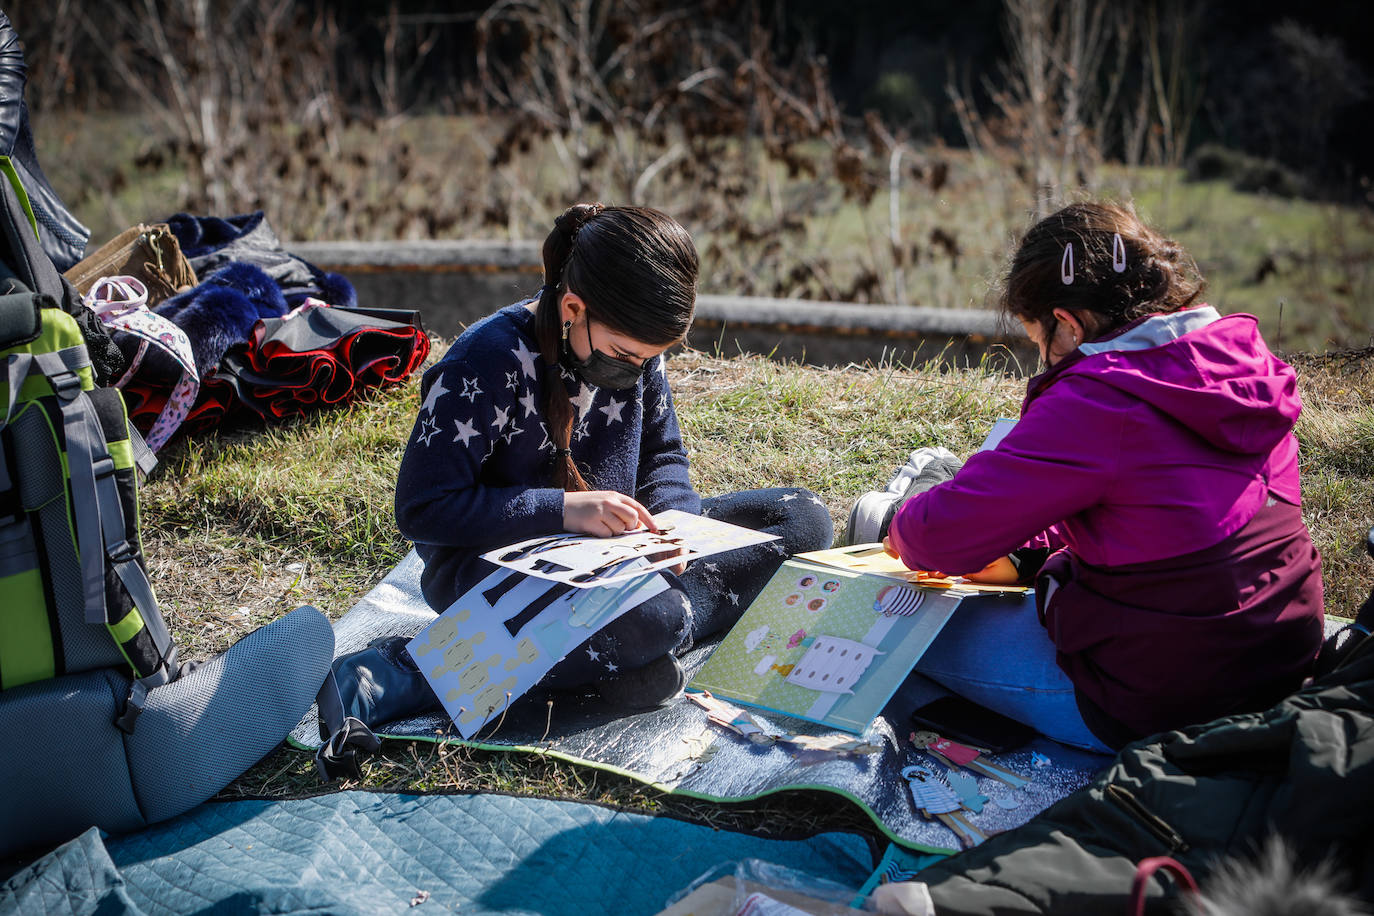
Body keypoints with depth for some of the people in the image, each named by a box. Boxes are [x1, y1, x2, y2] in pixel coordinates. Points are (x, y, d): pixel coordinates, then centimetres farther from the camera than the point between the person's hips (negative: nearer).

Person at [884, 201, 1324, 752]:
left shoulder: (1098, 403, -24)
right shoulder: (1241, 360, 2)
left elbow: (943, 535, -19)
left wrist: (905, 531, 4)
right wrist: (1024, 556, 15)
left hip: (1150, 709, -8)